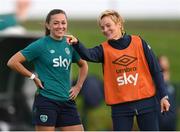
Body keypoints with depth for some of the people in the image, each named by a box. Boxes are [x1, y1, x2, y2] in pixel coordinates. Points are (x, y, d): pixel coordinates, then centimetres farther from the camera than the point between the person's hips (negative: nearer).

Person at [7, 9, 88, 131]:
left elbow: (83, 65, 26)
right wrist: (33, 77, -7)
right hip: (46, 101, -5)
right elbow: (12, 62, -9)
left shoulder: (70, 44, 8)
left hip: (67, 101, 5)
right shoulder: (41, 45, -7)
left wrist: (78, 87, 13)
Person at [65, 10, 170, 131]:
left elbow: (155, 70, 2)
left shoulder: (138, 42, 0)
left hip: (146, 102, -1)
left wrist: (163, 96, -2)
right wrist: (76, 43, -42)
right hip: (120, 106, 1)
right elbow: (88, 55, -22)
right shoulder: (104, 49, 1)